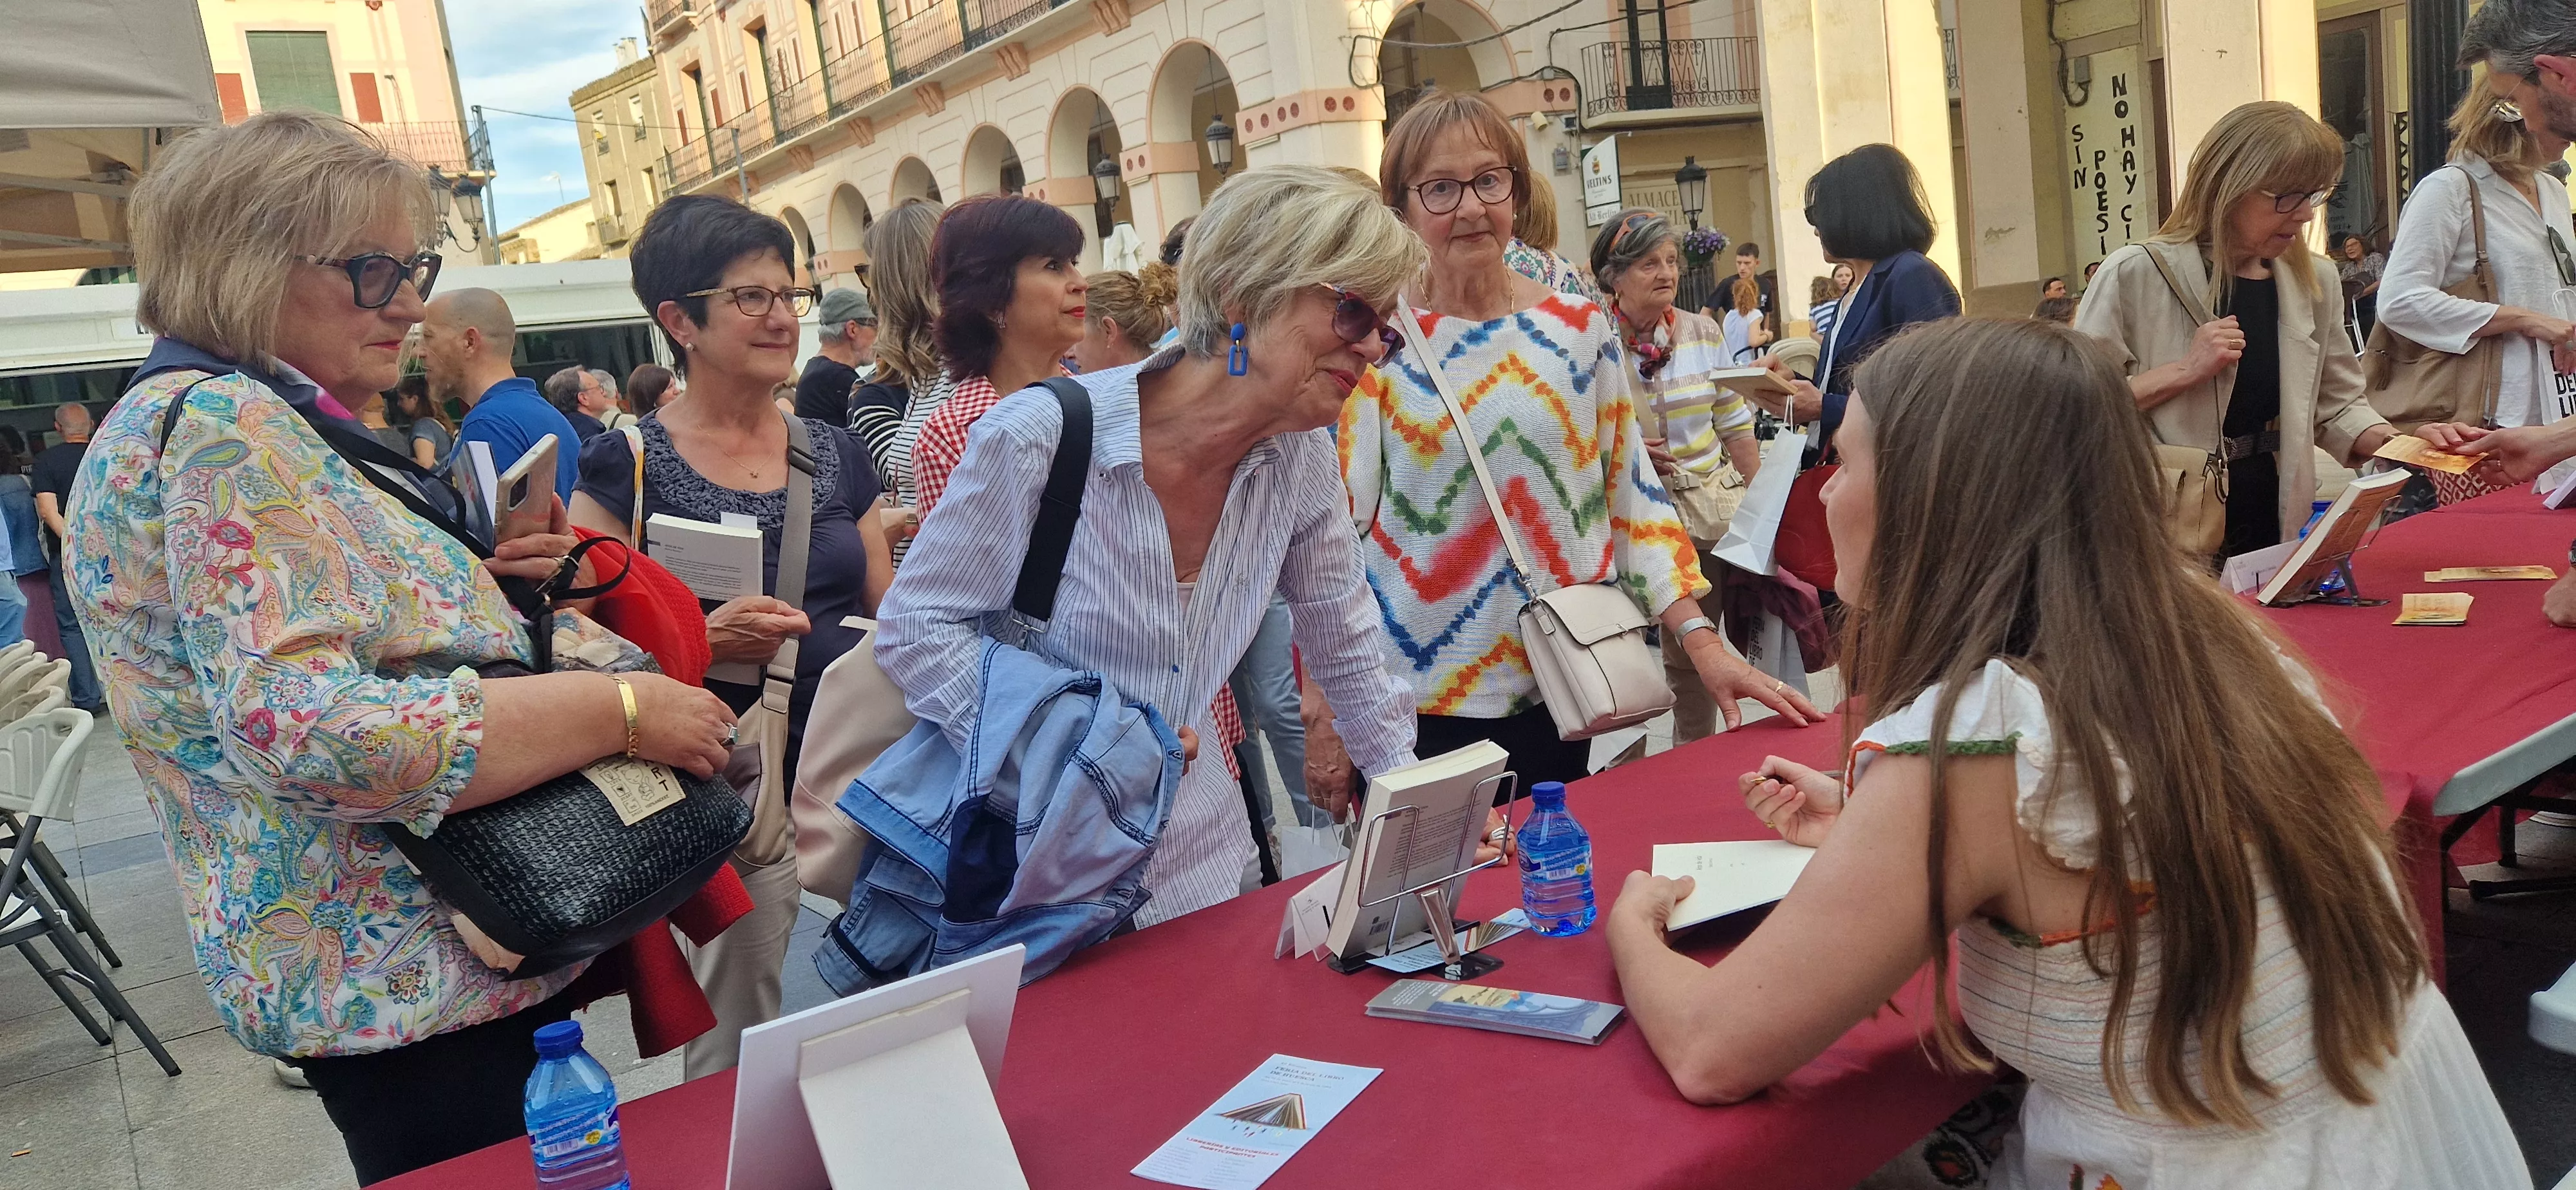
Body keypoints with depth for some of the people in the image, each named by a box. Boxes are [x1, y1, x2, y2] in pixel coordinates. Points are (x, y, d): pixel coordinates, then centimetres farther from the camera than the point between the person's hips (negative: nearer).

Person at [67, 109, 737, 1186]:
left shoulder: (263, 422, 12)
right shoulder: (222, 428, -19)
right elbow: (312, 735, -31)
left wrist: (475, 579, 6)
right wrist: (621, 710, -25)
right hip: (410, 982, -10)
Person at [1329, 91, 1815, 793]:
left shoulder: (1580, 327, 3)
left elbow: (1634, 492, 5)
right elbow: (1336, 525, -6)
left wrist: (1701, 639, -4)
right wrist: (1324, 715, -9)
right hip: (1416, 697, -3)